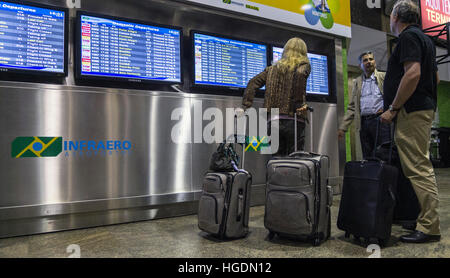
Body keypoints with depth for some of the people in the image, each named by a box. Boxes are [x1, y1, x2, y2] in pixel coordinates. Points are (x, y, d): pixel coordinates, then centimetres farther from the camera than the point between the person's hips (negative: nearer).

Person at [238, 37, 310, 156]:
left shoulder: (273, 68, 19)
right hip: (293, 120, -3)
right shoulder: (304, 65, 7)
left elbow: (253, 83, 8)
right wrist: (300, 103, -15)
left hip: (274, 121, 4)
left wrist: (245, 106, 4)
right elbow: (300, 74, -16)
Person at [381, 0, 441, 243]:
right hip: (424, 108, 11)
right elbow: (435, 77, 25)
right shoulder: (424, 38, 24)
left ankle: (429, 227, -4)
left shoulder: (408, 37, -7)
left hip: (412, 112, -11)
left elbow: (413, 73, -21)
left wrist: (393, 108, -18)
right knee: (420, 167, 13)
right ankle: (427, 222, 22)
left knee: (418, 168, -10)